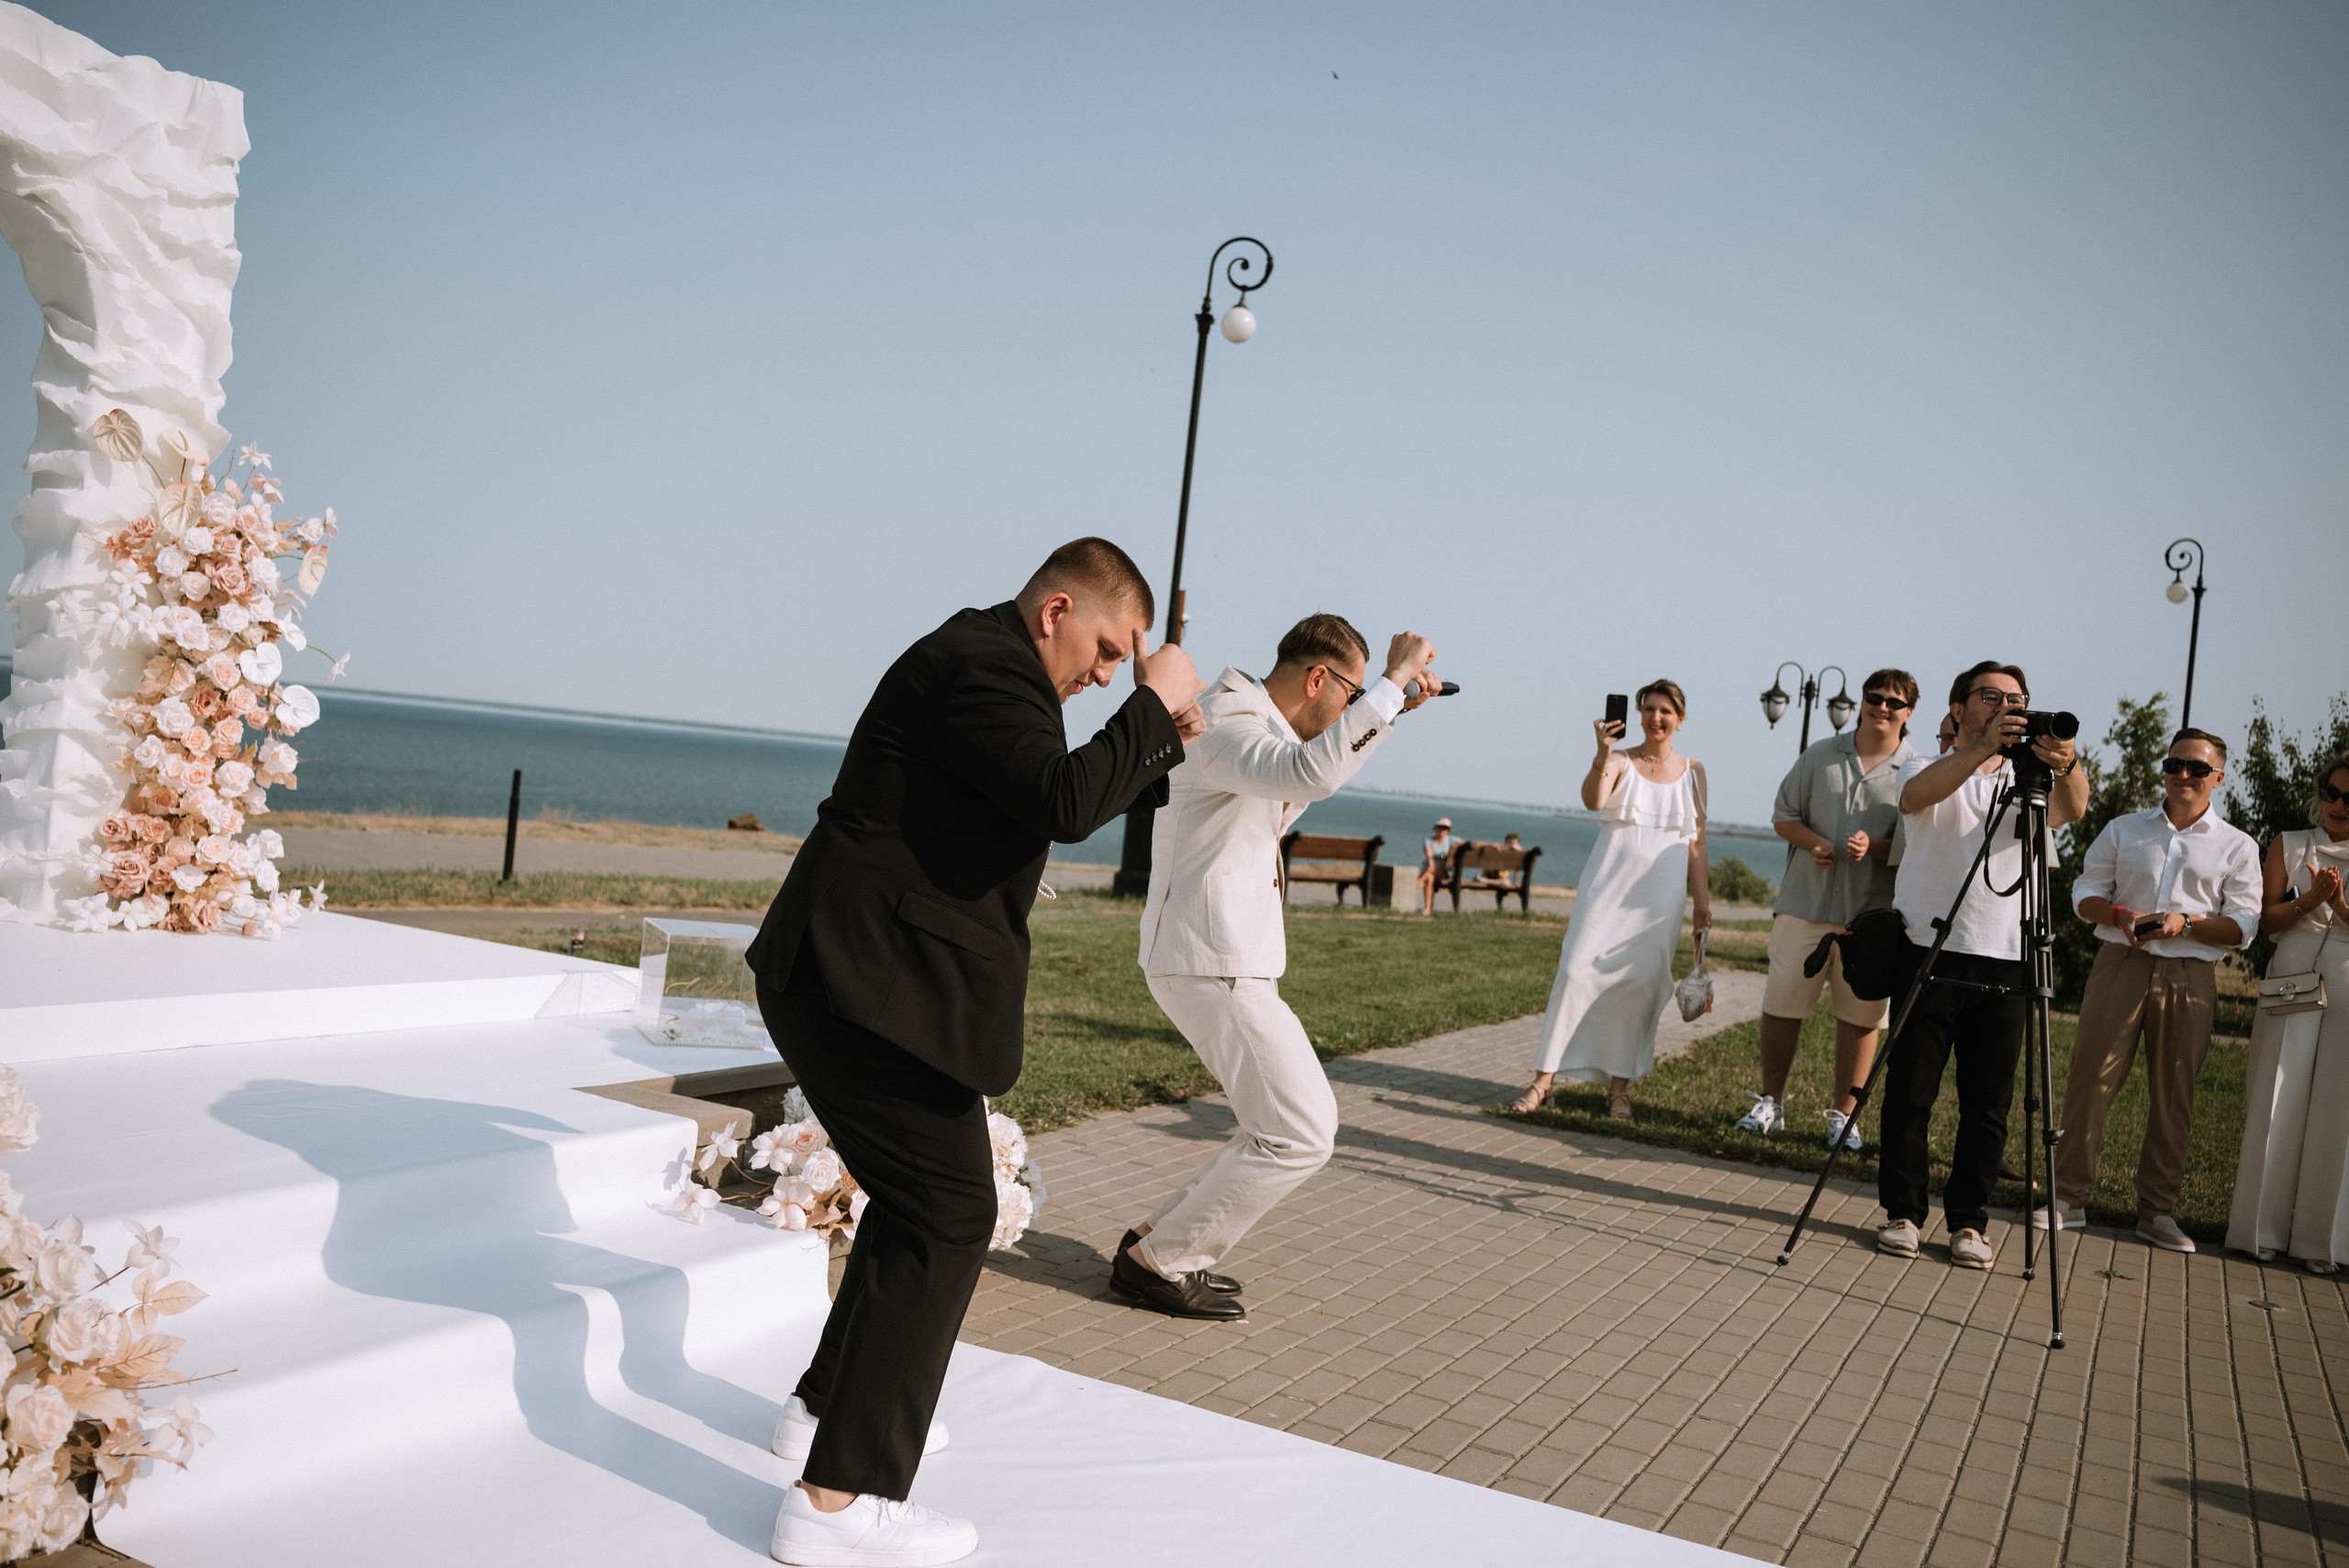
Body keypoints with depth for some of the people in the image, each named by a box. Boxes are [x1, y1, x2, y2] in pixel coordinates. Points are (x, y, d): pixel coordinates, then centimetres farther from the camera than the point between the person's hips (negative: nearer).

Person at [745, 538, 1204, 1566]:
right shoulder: (981, 664, -14)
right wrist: (1154, 703, -15)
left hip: (850, 979, 11)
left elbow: (1067, 793, 28)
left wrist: (1163, 740, 14)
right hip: (871, 986, -11)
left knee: (920, 1197, 21)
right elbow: (1066, 803, -28)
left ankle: (828, 1405, 36)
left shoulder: (988, 665, 19)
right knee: (948, 1213, -7)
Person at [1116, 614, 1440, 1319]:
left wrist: (1395, 707, 25)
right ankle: (1157, 1262, 2)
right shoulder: (1226, 725, -17)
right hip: (1213, 965, -11)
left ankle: (1157, 1241, 19)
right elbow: (1310, 773, -38)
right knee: (1301, 1135, -8)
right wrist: (1391, 682, -31)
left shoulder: (1256, 723, 15)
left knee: (1297, 1124, 15)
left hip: (1229, 962, 11)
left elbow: (1323, 772, 34)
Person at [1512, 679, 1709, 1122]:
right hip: (1608, 886, -2)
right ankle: (1544, 1077, -5)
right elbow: (1593, 800, -20)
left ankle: (1619, 1086, 12)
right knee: (1577, 969, -10)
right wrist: (1603, 755, -36)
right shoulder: (1620, 761, 1)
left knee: (1641, 984, 1)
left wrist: (1701, 899, 8)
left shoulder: (1692, 771, 10)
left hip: (1661, 895, 2)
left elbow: (1696, 842, 13)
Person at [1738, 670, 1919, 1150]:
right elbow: (1783, 815, 12)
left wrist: (1875, 847, -18)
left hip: (1872, 913, -1)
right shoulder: (1821, 756, 9)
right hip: (1805, 904, 2)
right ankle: (1770, 1102, 18)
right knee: (1781, 1006, 5)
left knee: (1861, 1016, 4)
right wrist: (1811, 842, -7)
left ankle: (1843, 1114, 17)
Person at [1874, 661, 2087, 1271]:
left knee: (1988, 1105, 4)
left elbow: (2071, 809, -11)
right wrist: (1982, 748, -33)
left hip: (2003, 964, 2)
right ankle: (1902, 1212, 11)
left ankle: (1968, 1221, 15)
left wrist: (2066, 766, -34)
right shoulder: (1928, 768, 7)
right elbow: (1915, 796, -19)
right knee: (1909, 1094, 0)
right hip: (1929, 954, -2)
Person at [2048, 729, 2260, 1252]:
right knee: (2091, 1081, -3)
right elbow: (2086, 893, 11)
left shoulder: (2237, 847, 9)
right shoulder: (2123, 830, 12)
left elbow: (2243, 926, 3)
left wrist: (2186, 923, -15)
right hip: (2120, 967, 0)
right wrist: (2119, 916, -10)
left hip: (2190, 979, 0)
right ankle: (2069, 1196, 4)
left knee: (2172, 1096, 4)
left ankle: (2157, 1209, 14)